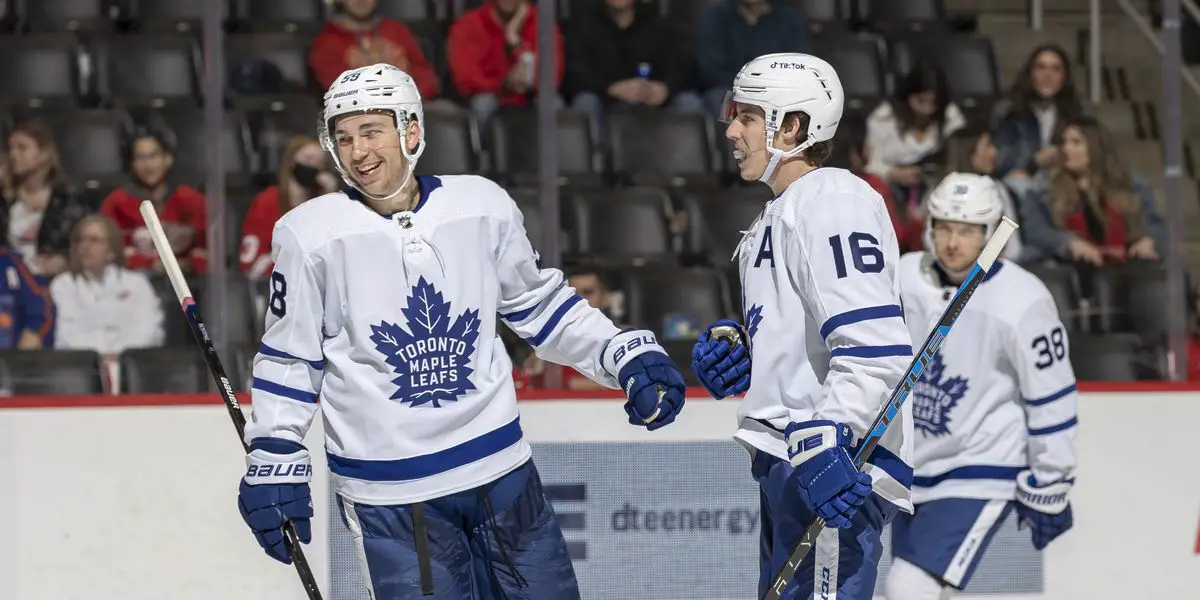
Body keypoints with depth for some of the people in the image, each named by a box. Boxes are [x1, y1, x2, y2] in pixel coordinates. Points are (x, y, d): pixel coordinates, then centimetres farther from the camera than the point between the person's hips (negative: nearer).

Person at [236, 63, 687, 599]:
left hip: (500, 466, 3)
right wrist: (273, 465, 1)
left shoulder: (483, 207, -1)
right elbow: (287, 359, 3)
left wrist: (626, 357, 6)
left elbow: (540, 304, 14)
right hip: (387, 490, -3)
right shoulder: (310, 236, -6)